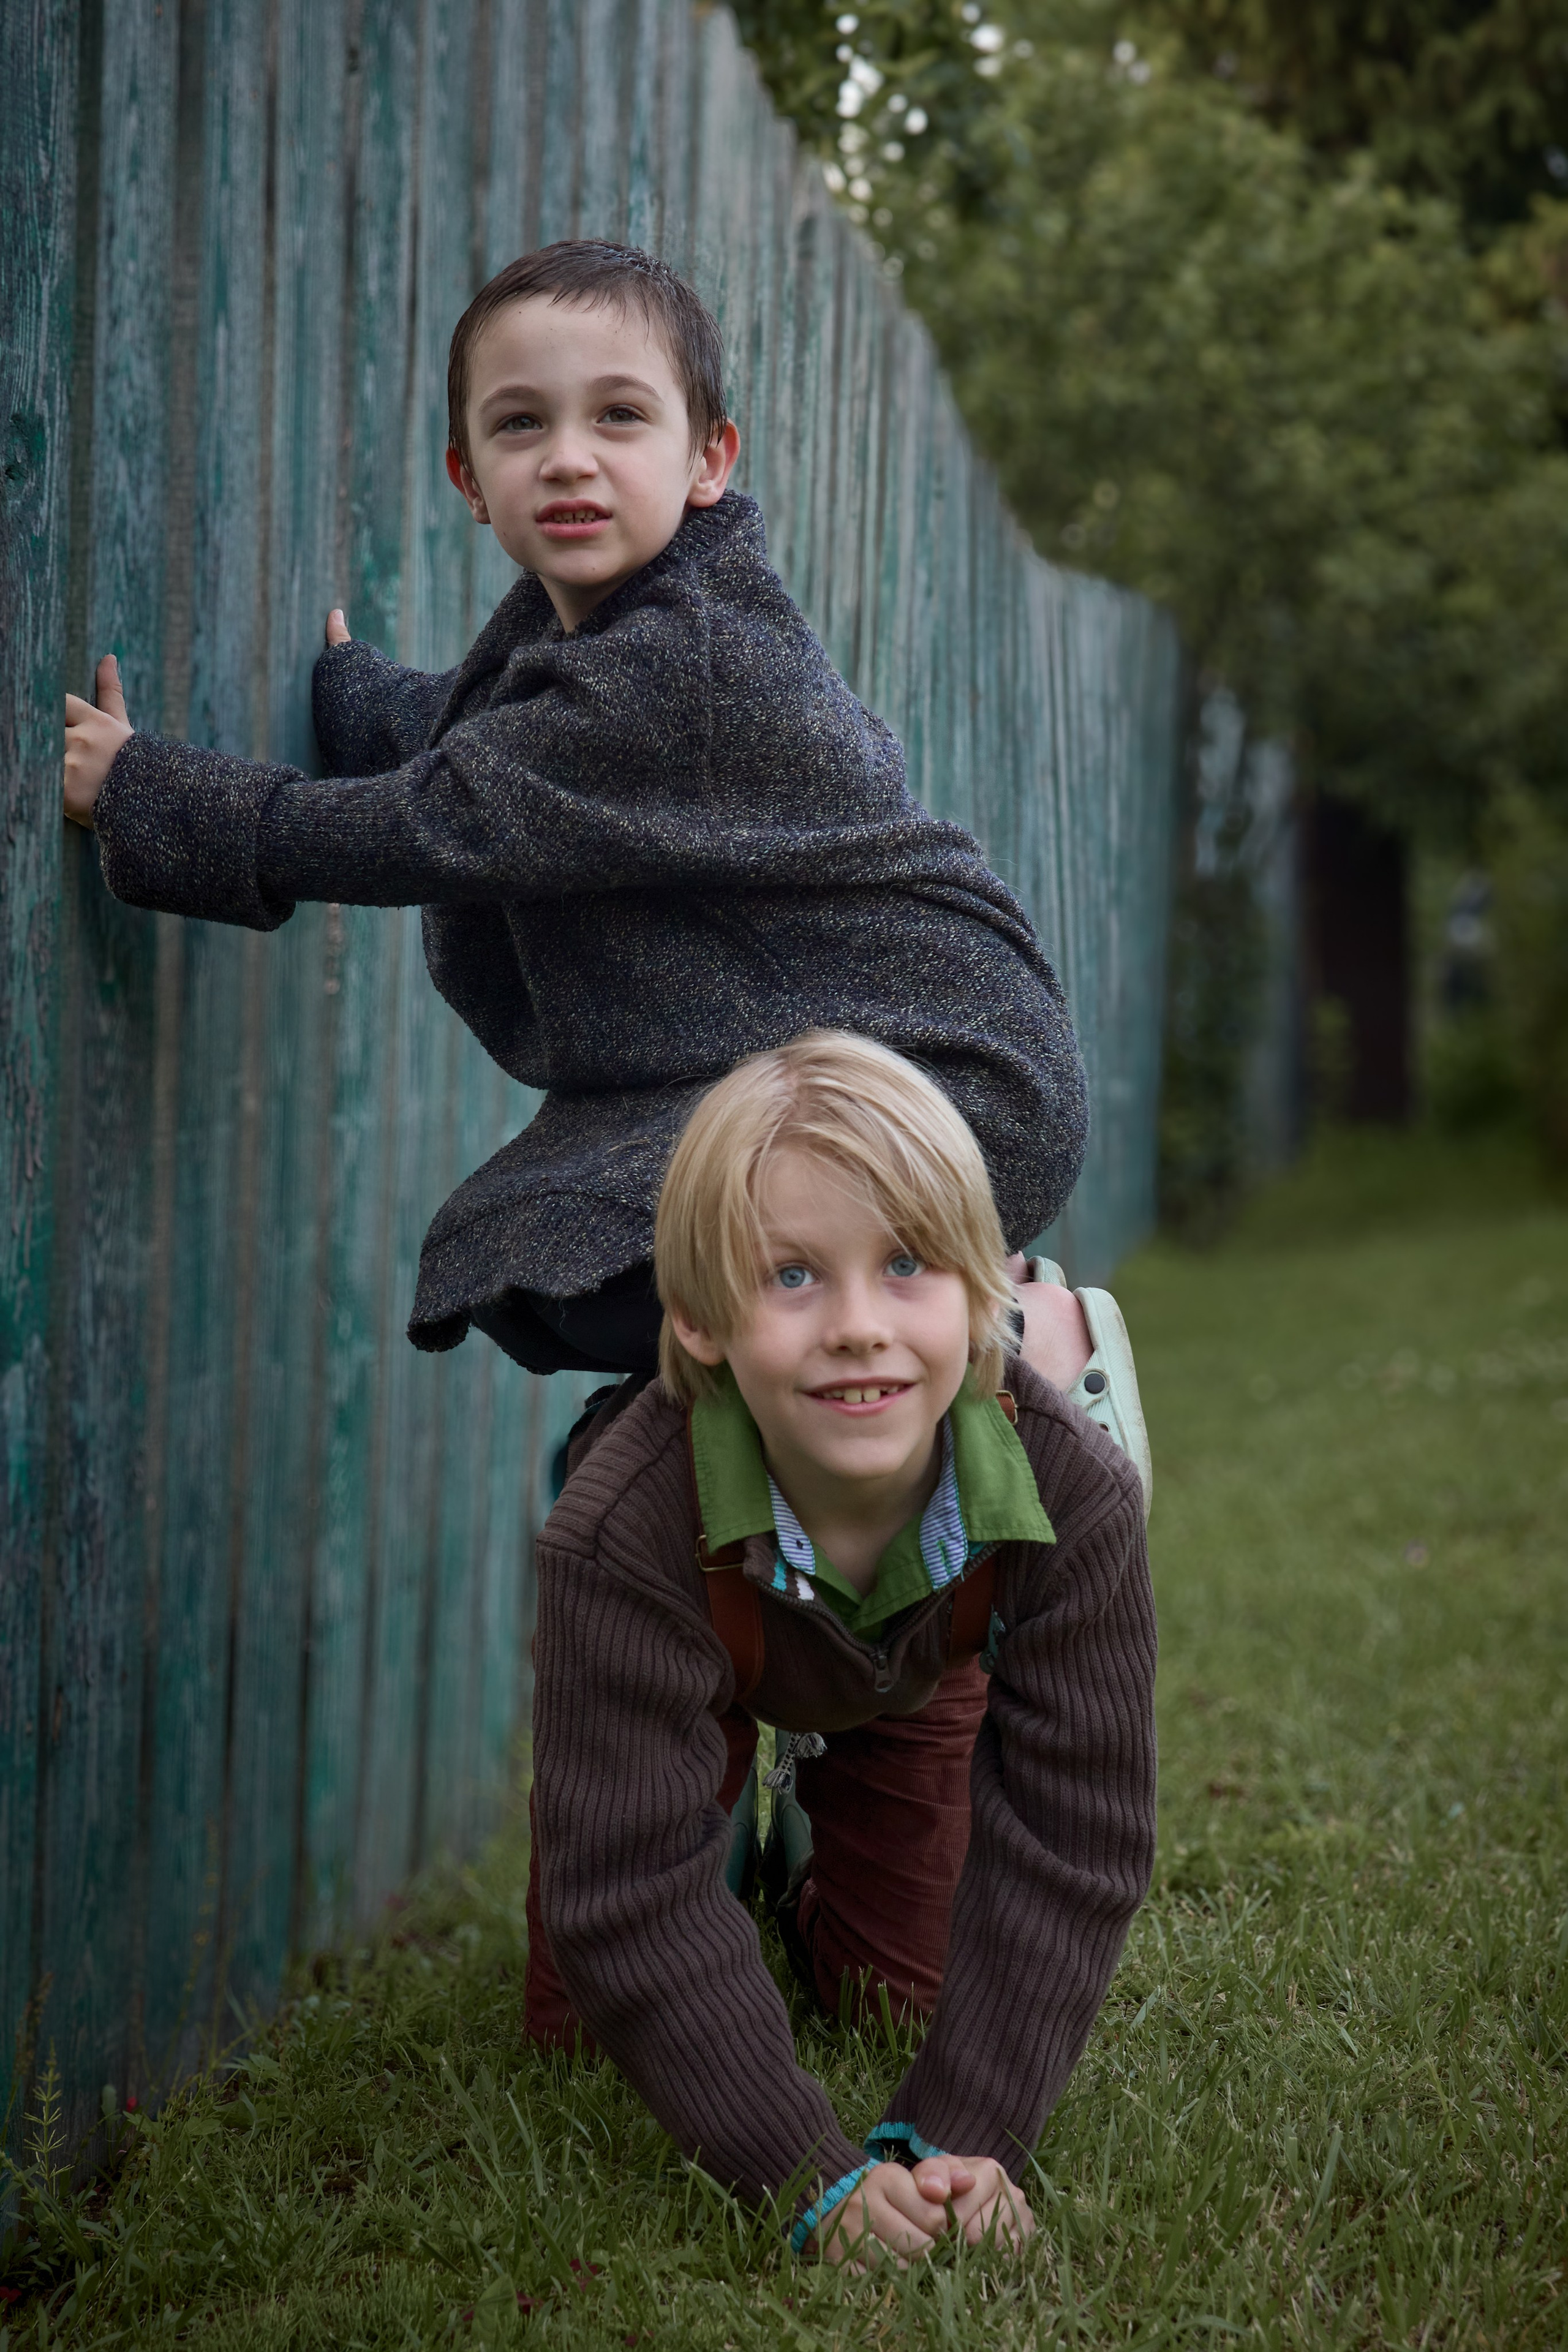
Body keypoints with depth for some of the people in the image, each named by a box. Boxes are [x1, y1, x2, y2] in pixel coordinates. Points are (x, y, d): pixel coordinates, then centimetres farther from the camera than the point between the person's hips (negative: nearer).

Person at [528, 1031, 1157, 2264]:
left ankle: (815, 1860, 43)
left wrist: (962, 2135, -38)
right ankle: (750, 1836, 30)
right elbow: (634, 1888, -40)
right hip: (700, 1672, -1)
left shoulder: (1076, 1492, -41)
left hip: (917, 1674, 2)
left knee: (888, 1988, 9)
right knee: (583, 2019, -1)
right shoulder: (625, 1532, -47)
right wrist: (812, 2173, -43)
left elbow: (1075, 1842, -33)